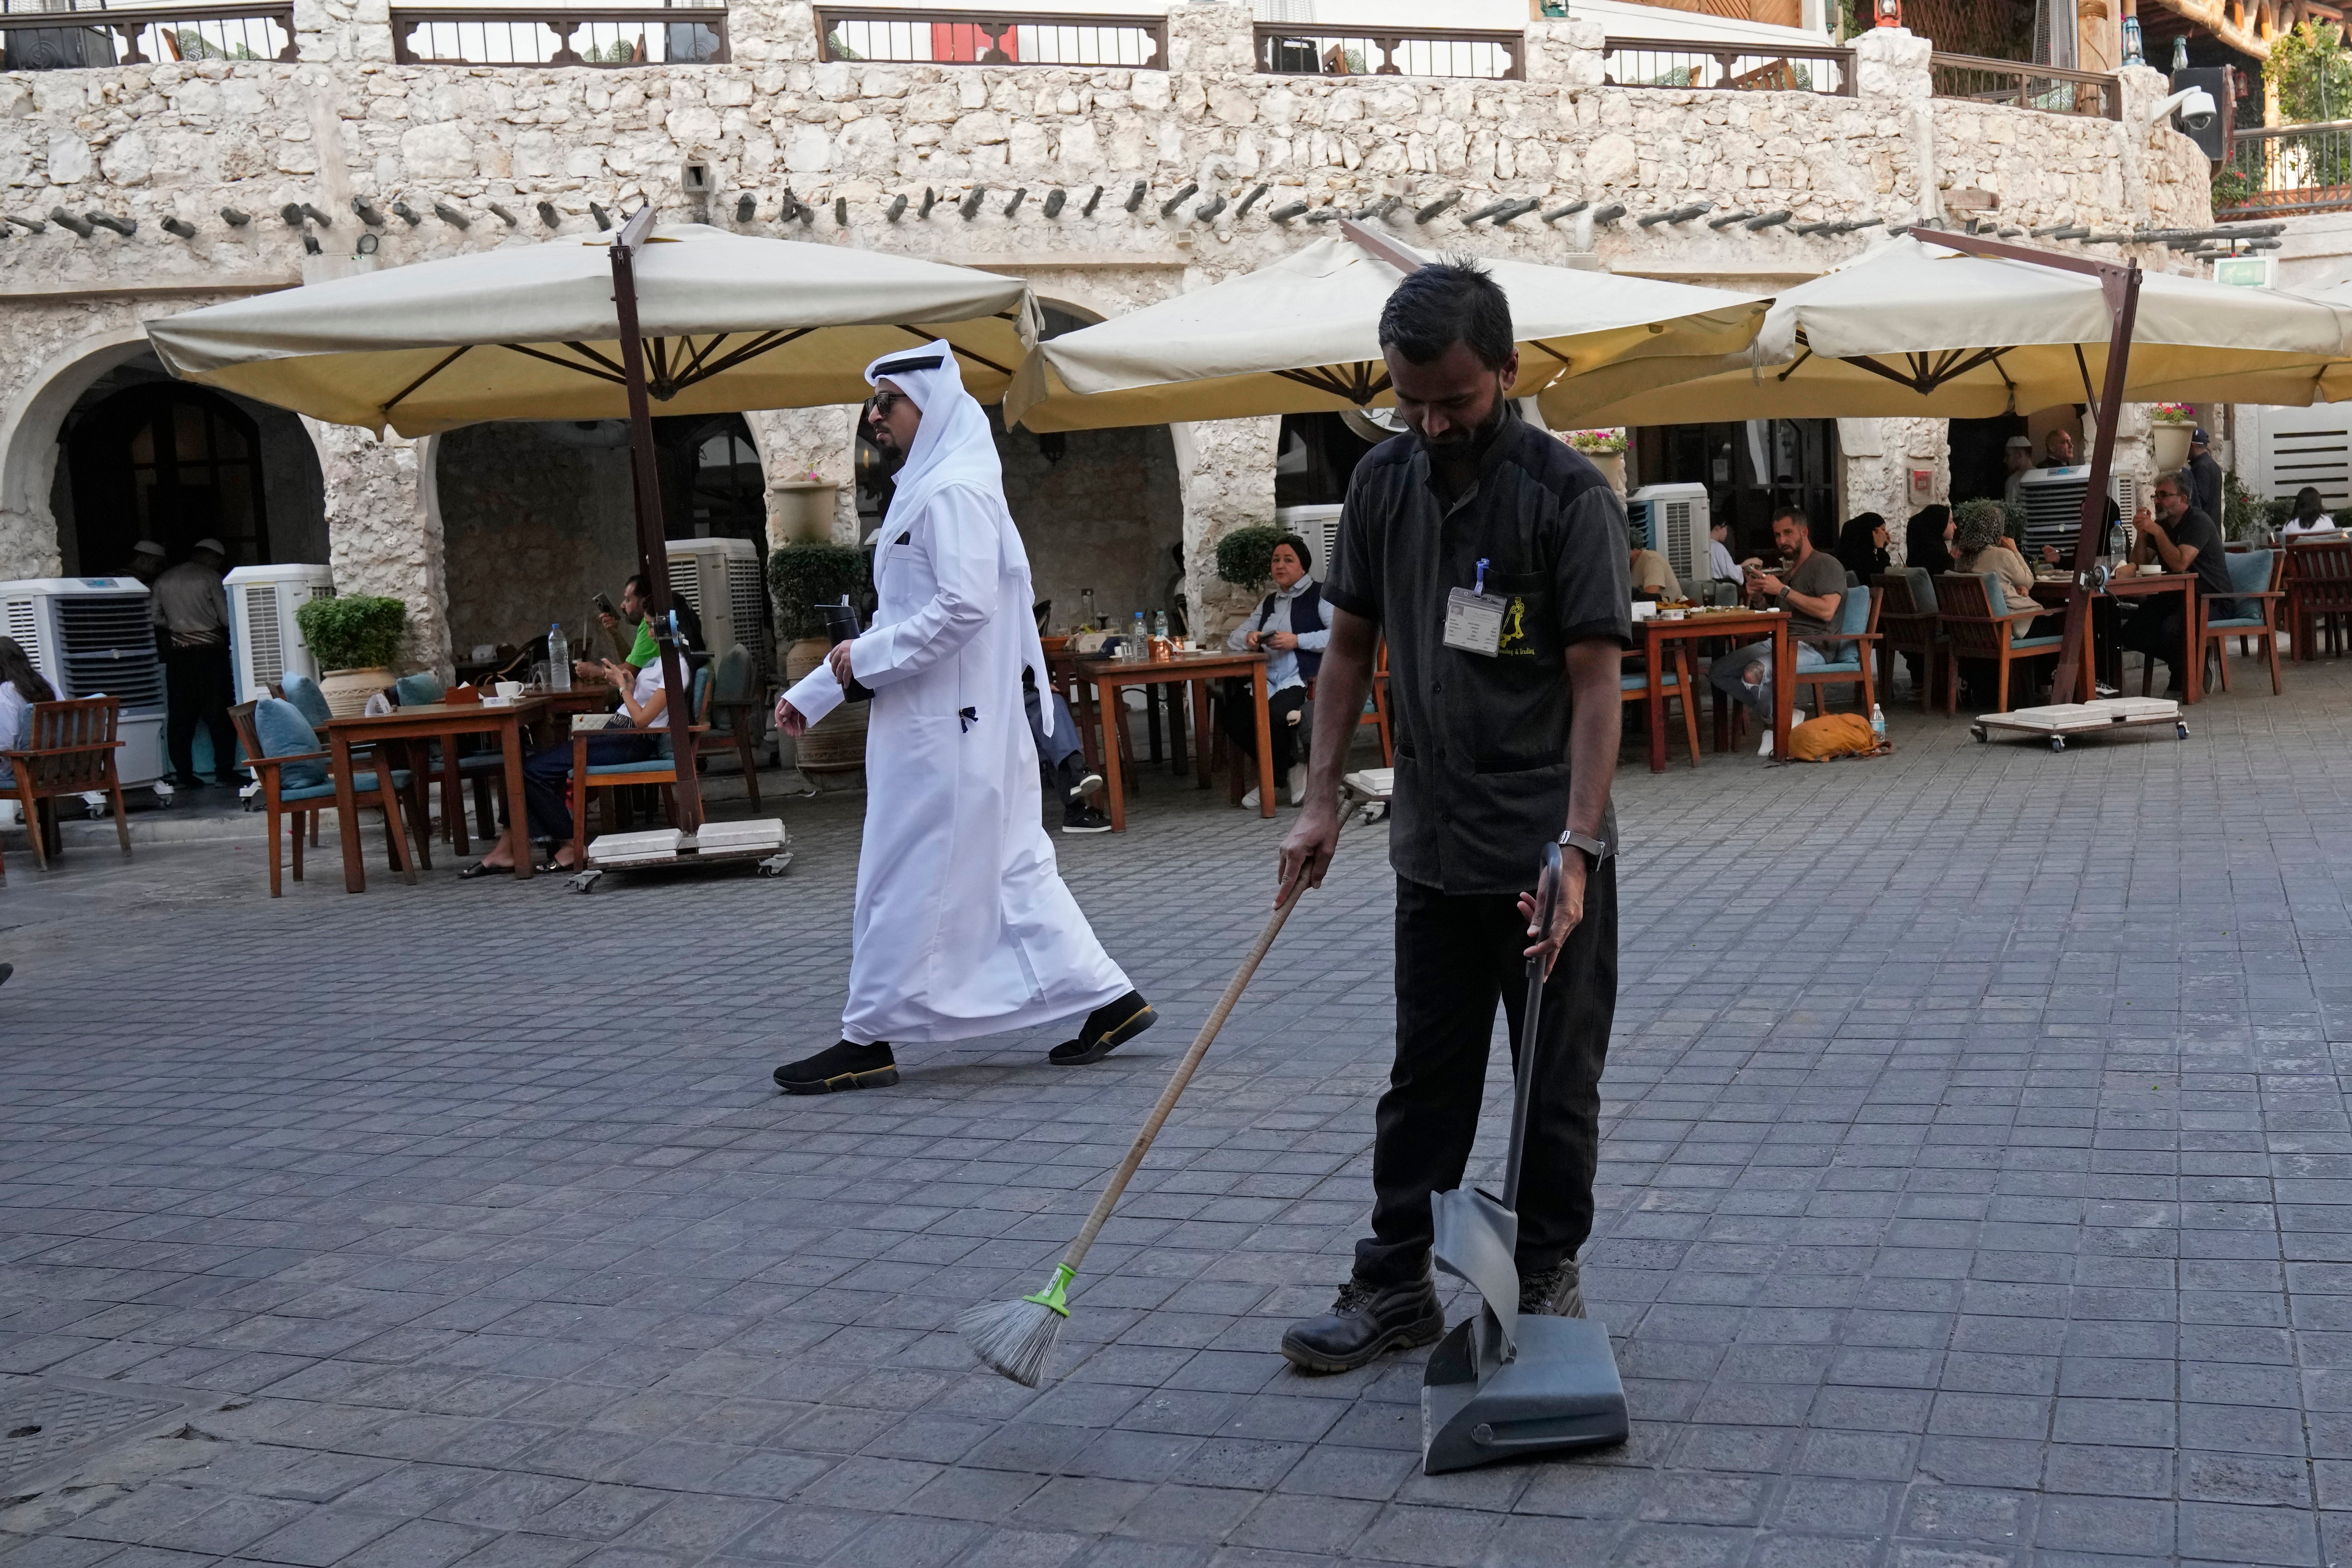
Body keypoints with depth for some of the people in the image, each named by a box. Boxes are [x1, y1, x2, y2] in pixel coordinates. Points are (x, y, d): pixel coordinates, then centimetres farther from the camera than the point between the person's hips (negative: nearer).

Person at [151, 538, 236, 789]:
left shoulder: (164, 580, 10)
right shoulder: (210, 578, -4)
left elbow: (157, 617, 9)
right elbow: (227, 618, -5)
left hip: (177, 652, 4)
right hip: (209, 648, -4)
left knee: (180, 715, 5)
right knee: (218, 714, 0)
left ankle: (182, 775, 4)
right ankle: (225, 770, -2)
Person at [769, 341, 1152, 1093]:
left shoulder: (953, 491, -13)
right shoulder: (922, 491, 19)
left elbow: (965, 606, -24)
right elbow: (900, 620, 22)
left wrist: (867, 657, -15)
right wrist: (811, 693, 21)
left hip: (946, 726, -10)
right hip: (957, 722, 10)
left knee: (908, 876, -2)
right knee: (1008, 869, 11)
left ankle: (869, 1040, 7)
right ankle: (1108, 999, 14)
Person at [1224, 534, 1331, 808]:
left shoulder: (1320, 597, 7)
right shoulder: (1269, 603, 29)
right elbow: (1234, 638, 31)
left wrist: (1297, 641, -15)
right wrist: (1248, 638, 6)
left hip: (1303, 679, -7)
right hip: (1267, 679, 7)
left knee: (1275, 715, -36)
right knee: (1233, 716, -23)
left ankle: (1277, 777, -4)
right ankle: (1289, 773, -4)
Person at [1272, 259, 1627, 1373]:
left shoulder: (1569, 495, -14)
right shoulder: (1383, 482, 3)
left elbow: (1596, 680, -17)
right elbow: (1351, 646, 10)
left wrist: (1574, 848, -25)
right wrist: (1322, 802, 3)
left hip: (1547, 852, -4)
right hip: (1433, 848, 5)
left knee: (1557, 1086, 8)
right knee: (1424, 1079, 12)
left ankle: (1547, 1276, 25)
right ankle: (1394, 1286, 21)